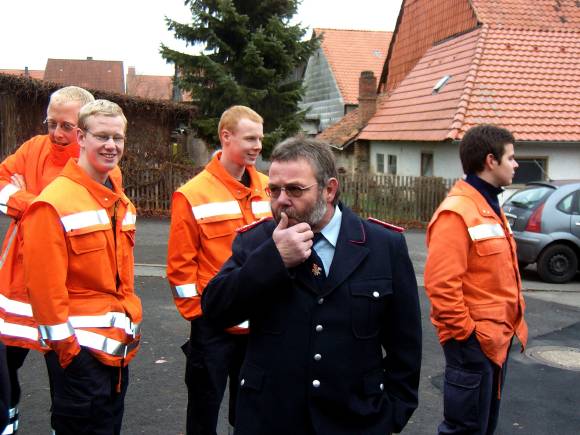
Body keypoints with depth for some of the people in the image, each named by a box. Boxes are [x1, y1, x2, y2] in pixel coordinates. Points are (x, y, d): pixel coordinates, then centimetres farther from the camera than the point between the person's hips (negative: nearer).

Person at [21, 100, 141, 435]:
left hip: (119, 344, 8)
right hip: (79, 348, -8)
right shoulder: (54, 203, -16)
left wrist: (131, 326, 16)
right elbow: (45, 284, -19)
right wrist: (64, 344, -17)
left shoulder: (120, 201, 10)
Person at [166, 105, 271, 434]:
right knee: (205, 407, 11)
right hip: (214, 322, -4)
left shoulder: (267, 188, 4)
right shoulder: (193, 195, -11)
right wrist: (196, 312, -10)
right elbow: (181, 264, -9)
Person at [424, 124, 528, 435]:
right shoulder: (456, 212, -19)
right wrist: (466, 333, -20)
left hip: (497, 337, 9)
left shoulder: (489, 207, 13)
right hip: (474, 340, -9)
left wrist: (512, 322, 16)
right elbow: (441, 284, -24)